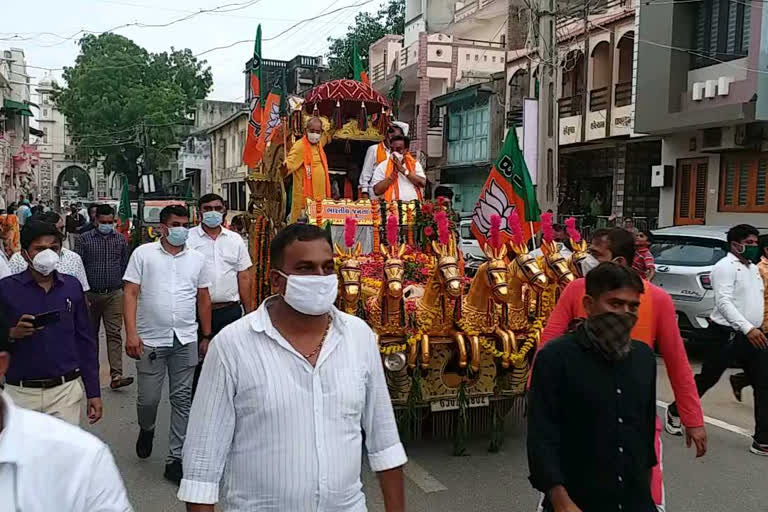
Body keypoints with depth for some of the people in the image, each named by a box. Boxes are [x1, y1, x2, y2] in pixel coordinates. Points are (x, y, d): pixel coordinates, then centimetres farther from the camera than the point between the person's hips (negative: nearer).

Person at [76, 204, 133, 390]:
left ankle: (116, 376, -10)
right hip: (91, 294, 0)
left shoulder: (121, 239, 7)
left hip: (114, 295, 0)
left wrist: (124, 289, 12)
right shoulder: (84, 239, 0)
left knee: (114, 334, -6)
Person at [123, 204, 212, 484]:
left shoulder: (197, 259, 9)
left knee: (182, 400, 5)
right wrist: (131, 333, -14)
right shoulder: (143, 254, 0)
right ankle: (146, 429, 40)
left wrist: (206, 336, 12)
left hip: (186, 340, 2)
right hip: (150, 339, -2)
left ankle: (175, 459, 15)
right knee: (148, 398, 5)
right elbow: (130, 293, -5)